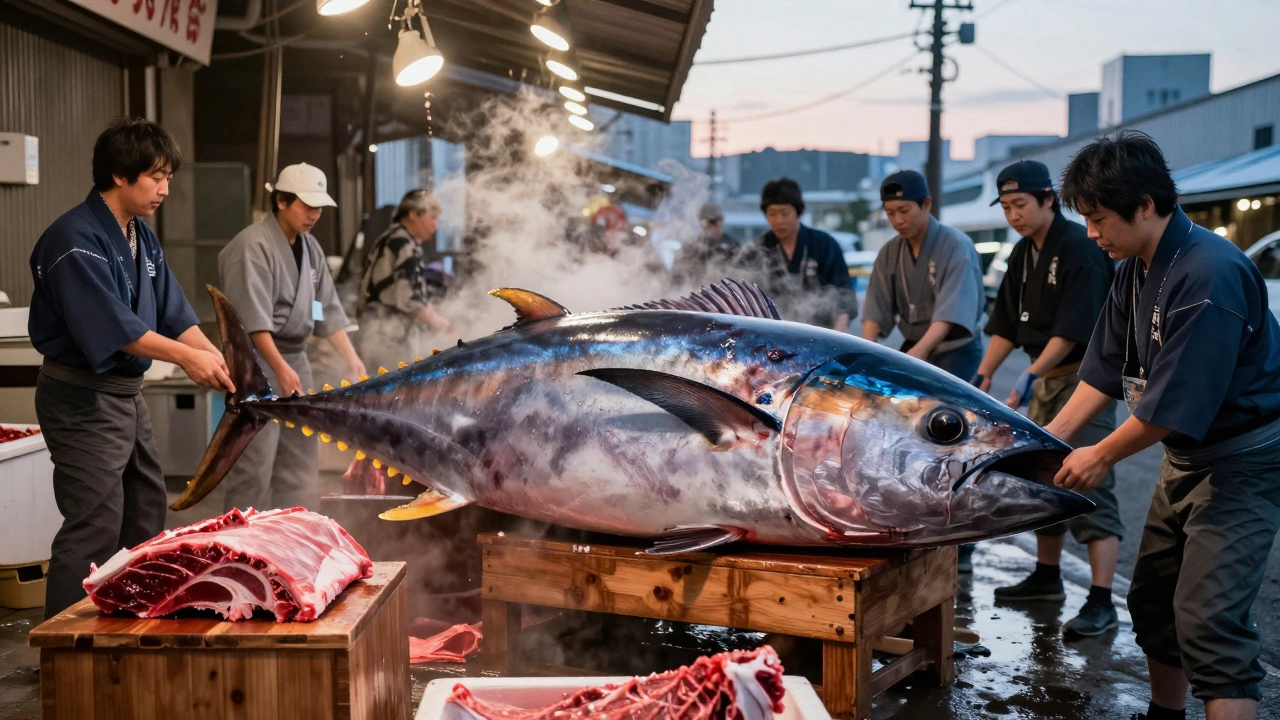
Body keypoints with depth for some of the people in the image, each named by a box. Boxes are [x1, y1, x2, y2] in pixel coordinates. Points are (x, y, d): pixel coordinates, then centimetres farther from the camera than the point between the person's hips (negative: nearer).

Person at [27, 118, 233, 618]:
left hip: (126, 393, 10)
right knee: (95, 529, -11)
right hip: (83, 400, -10)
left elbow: (173, 313, 9)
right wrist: (186, 357, -25)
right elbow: (109, 324, -26)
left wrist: (218, 360, -6)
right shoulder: (74, 240, -18)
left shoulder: (142, 238, 12)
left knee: (146, 518, 17)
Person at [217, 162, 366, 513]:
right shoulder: (253, 246, -14)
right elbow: (253, 319, -21)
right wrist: (281, 369, -26)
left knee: (300, 463, 12)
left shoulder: (310, 247, 12)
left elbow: (328, 310, 13)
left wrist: (353, 360, 4)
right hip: (257, 362, -9)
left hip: (295, 361, 9)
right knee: (254, 467, -8)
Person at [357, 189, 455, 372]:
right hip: (395, 333, -10)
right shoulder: (407, 247, -15)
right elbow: (408, 299, -21)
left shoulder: (388, 240, 14)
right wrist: (439, 323, -11)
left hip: (378, 328, 10)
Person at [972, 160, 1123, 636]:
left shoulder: (1079, 248, -16)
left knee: (1090, 489, -12)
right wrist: (984, 375, 3)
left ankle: (1102, 604, -12)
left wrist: (1032, 375, -29)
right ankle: (1047, 578, 31)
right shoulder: (1024, 254, 11)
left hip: (1084, 377, -9)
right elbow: (1007, 324, 13)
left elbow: (1073, 329, -23)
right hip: (1045, 377, 9)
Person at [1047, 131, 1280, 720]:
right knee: (1152, 600, 16)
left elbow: (1176, 403, -26)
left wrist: (1102, 456, -15)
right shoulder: (1135, 270, 3)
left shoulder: (1209, 274, -27)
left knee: (1209, 621, -16)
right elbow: (1107, 368, 10)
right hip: (1185, 455, 10)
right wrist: (1054, 436, 3)